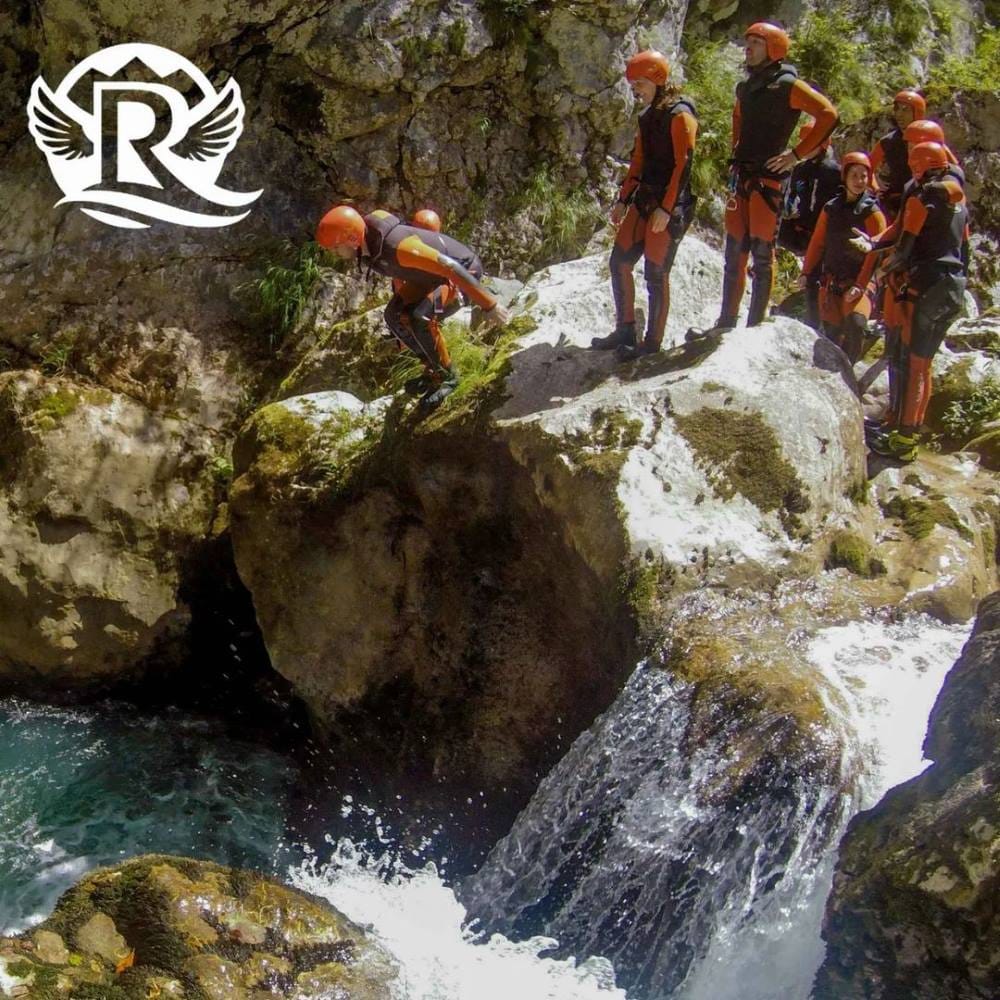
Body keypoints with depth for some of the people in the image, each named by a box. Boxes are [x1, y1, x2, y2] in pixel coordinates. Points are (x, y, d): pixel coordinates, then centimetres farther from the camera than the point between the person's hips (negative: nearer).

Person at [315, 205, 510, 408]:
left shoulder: (396, 247, -37)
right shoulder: (367, 237, -11)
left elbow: (451, 268, -34)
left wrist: (489, 305, -28)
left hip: (463, 270, -9)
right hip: (432, 273, 9)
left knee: (420, 319, -27)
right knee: (395, 315, -1)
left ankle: (447, 376, -6)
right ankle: (433, 368, 16)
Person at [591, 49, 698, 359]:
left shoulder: (680, 114, -12)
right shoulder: (648, 116, 15)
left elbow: (683, 165, -18)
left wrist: (666, 209, -21)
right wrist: (623, 200, 16)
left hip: (670, 206, -9)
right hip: (644, 200, 9)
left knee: (656, 273, -5)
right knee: (619, 262, 8)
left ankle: (652, 342, 5)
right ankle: (625, 331, 18)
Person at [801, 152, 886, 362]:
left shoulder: (872, 212, -4)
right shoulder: (831, 209, 9)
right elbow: (817, 243, 15)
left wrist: (859, 285, -17)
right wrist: (807, 273, 7)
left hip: (860, 281, -4)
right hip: (831, 280, 4)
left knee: (855, 323, -27)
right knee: (832, 330, 0)